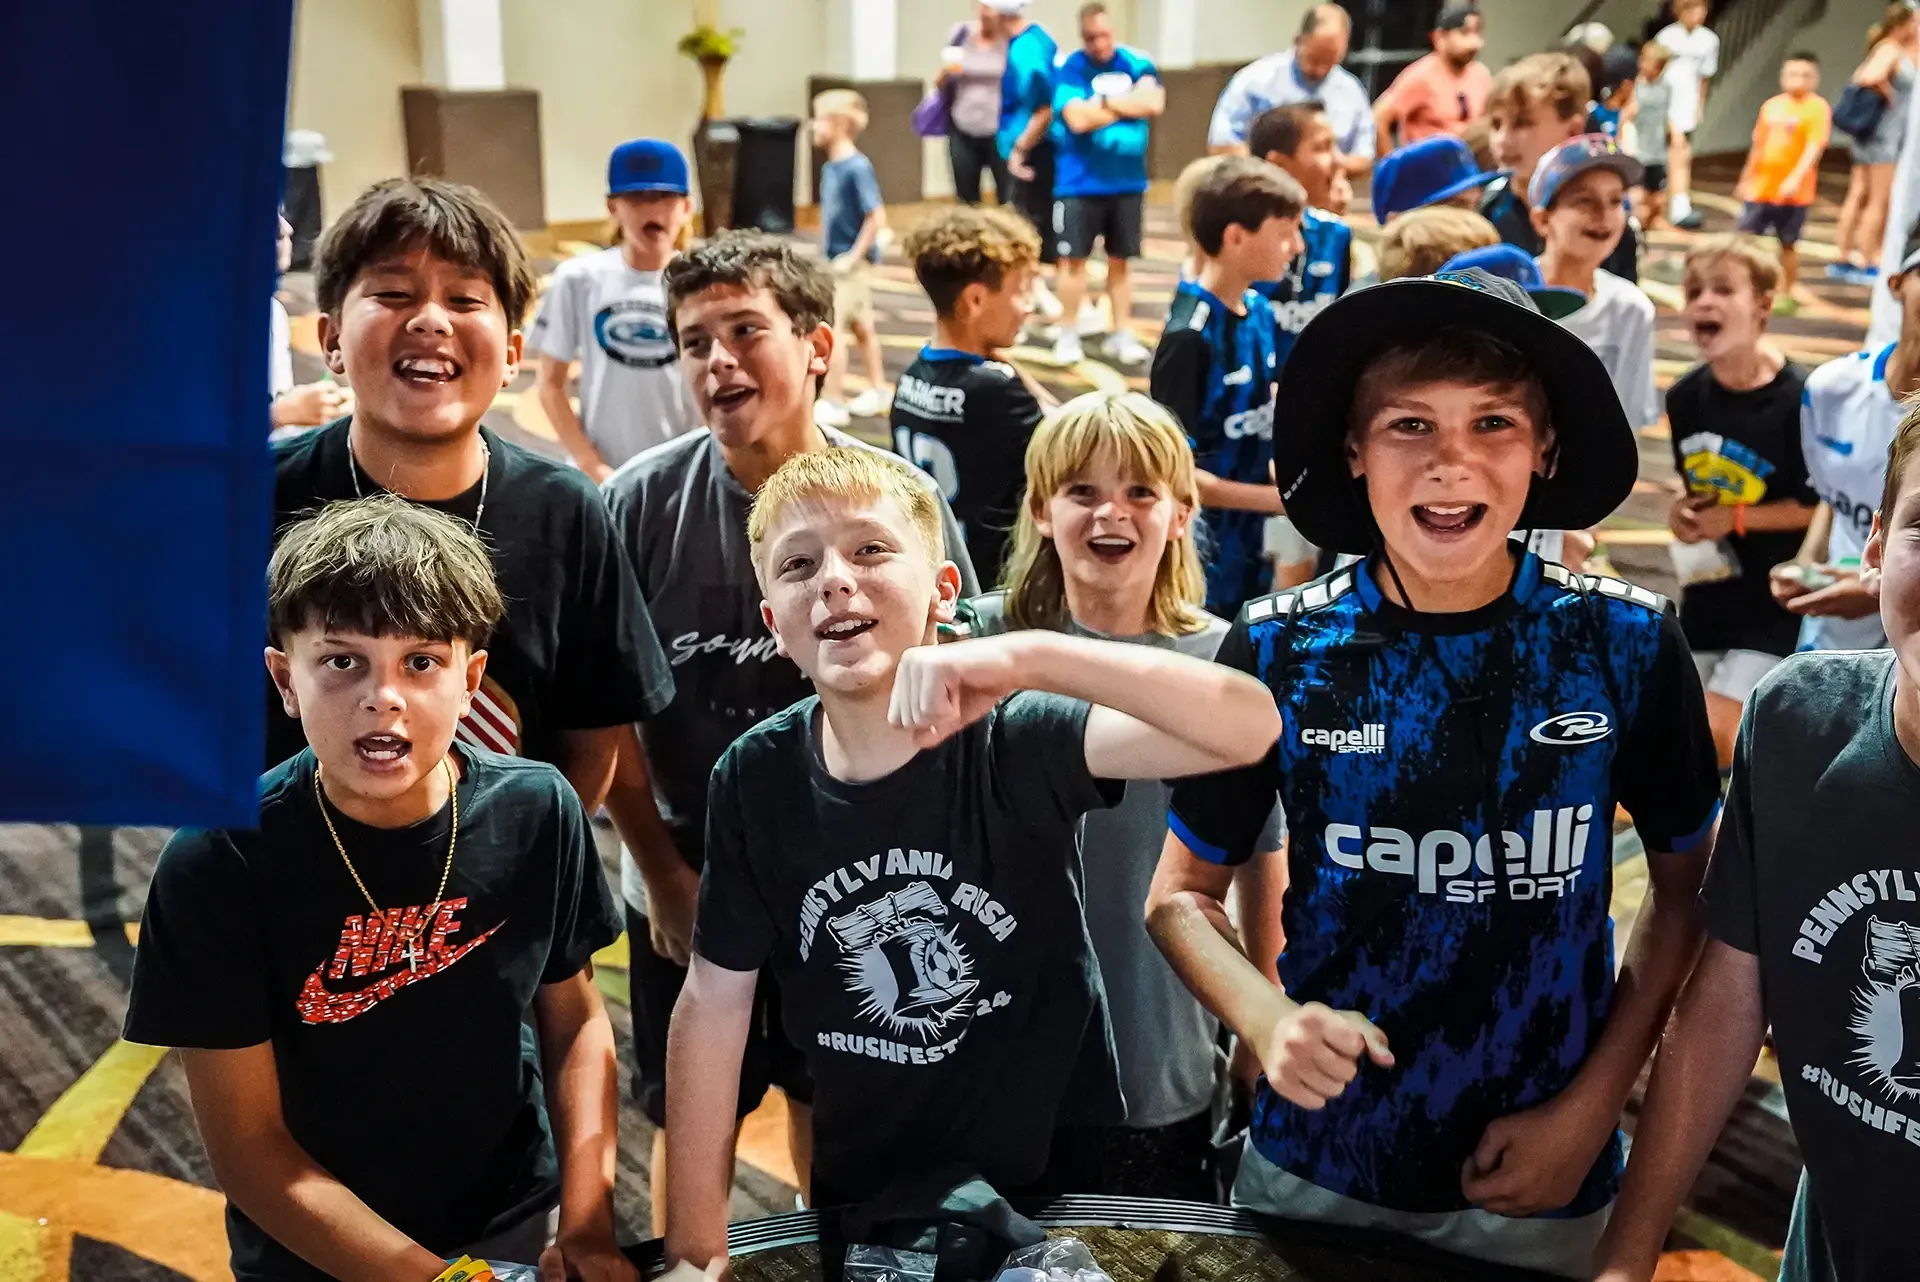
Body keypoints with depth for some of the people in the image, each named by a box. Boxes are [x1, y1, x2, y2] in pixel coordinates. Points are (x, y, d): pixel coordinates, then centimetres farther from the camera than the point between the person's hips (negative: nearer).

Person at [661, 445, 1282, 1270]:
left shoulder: (1018, 740, -21)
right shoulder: (755, 778, -12)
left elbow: (1248, 727, -35)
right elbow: (715, 999, -5)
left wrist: (1030, 658, -48)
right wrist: (696, 1237, -3)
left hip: (1057, 1179, -2)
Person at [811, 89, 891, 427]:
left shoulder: (857, 168, -18)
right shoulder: (830, 167, 6)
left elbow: (877, 217, -20)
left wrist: (854, 256, -19)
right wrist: (826, 253, 10)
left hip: (852, 262, -8)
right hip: (835, 260, 8)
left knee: (831, 327, -9)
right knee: (861, 326, 17)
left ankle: (832, 403, -2)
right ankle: (877, 390, 29)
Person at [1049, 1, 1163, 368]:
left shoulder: (1137, 62, 3)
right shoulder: (1068, 68, -7)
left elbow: (1155, 103, -12)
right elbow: (1078, 118, -19)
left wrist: (1105, 101, -12)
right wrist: (1129, 105, -8)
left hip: (1128, 181, 3)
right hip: (1080, 182, -3)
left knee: (1121, 259, 10)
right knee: (1074, 257, 1)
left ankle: (1122, 334, 18)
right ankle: (1068, 335, 12)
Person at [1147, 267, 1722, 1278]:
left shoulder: (1628, 645, -11)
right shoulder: (1278, 649, -11)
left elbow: (1686, 890, 2)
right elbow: (1182, 893, -2)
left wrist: (1595, 1102, -6)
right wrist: (1267, 1019, -19)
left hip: (1542, 1189, 0)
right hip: (1310, 1170, 0)